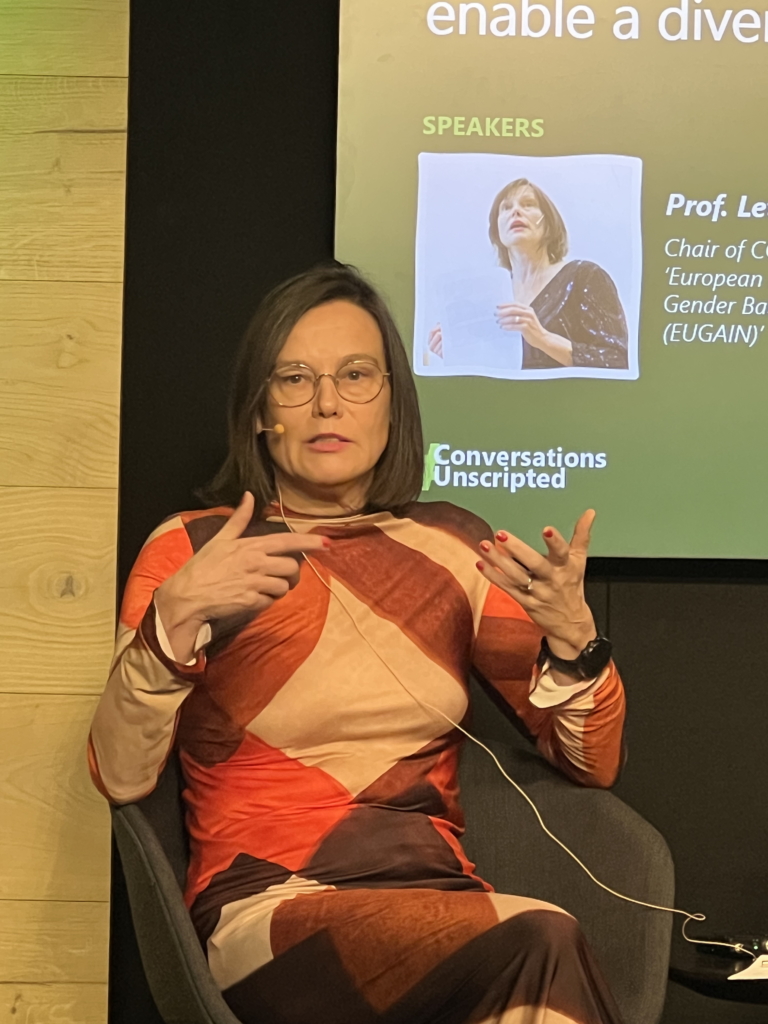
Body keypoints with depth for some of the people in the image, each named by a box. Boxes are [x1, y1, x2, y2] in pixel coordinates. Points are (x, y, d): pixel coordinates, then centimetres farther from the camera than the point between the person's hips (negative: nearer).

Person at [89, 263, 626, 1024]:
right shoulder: (189, 547, 3)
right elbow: (120, 777, -7)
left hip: (437, 895, 4)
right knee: (538, 944, -30)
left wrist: (571, 633, -11)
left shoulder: (455, 547, 10)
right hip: (263, 906, -3)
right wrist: (174, 620, -22)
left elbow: (591, 764, 8)